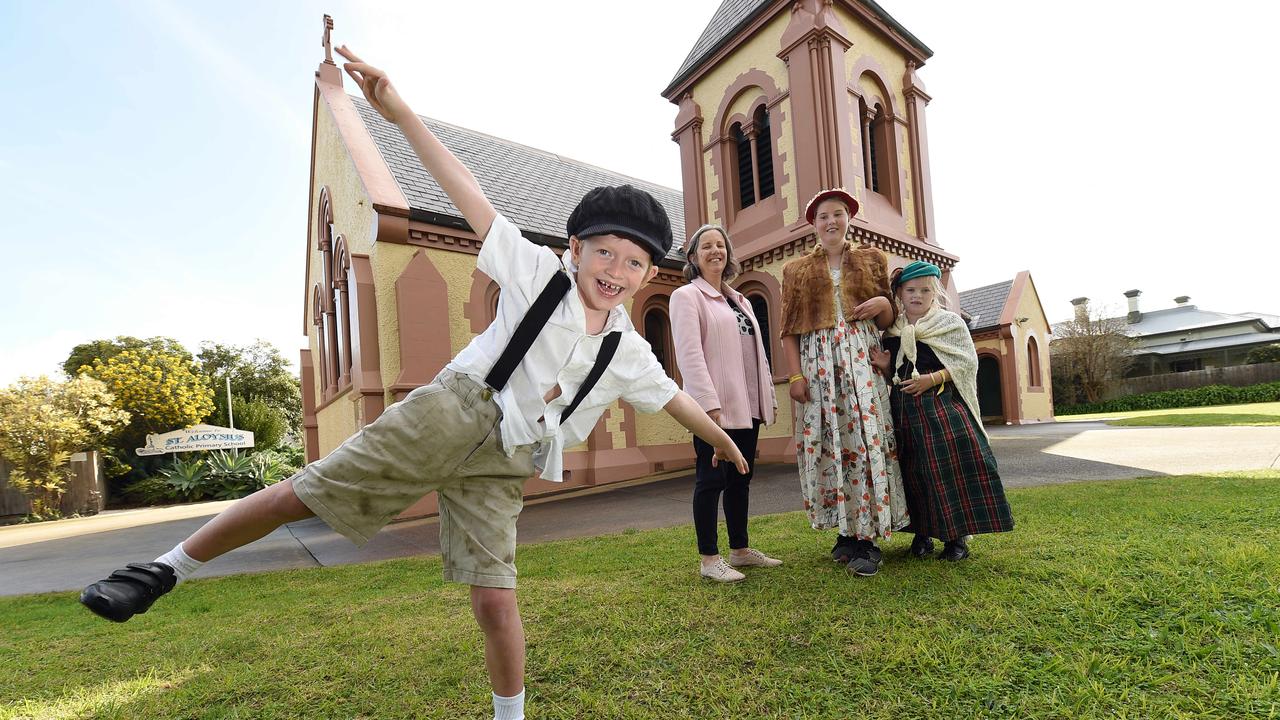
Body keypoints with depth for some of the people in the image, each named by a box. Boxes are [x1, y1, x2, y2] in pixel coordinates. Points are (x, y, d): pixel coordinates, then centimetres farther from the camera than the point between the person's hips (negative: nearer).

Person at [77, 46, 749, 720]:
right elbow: (470, 196, -6)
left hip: (502, 465, 2)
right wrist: (401, 114, -13)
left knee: (496, 602, -2)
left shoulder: (628, 354, 5)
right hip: (452, 412, -1)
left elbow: (672, 395, 19)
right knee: (302, 494, -5)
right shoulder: (538, 273, -2)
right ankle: (164, 569, 20)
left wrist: (722, 439, 32)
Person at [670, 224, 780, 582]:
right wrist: (708, 401, -21)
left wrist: (768, 395, 15)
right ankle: (709, 559, 9)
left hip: (747, 405, 8)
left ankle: (740, 550, 24)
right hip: (715, 405, -7)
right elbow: (689, 353, -14)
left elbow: (756, 352, 21)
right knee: (712, 478, -2)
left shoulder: (740, 301, 21)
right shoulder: (687, 296, -2)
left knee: (740, 477, 13)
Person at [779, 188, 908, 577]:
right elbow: (790, 330, 6)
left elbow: (889, 320, 16)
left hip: (862, 359, 0)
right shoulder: (796, 270, 13)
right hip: (818, 363, 0)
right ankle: (848, 532, 12)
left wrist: (882, 304, -7)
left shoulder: (872, 260, 15)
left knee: (867, 439, -8)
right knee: (828, 445, -1)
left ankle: (868, 538, 0)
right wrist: (796, 375, -5)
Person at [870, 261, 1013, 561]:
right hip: (904, 410, 3)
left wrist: (933, 379, -16)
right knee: (913, 471, 3)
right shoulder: (892, 331, 13)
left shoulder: (950, 322, 4)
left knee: (950, 467, -11)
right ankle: (922, 532, 16)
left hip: (942, 405, -3)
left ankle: (956, 536, 3)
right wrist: (885, 366, -3)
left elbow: (967, 362, -4)